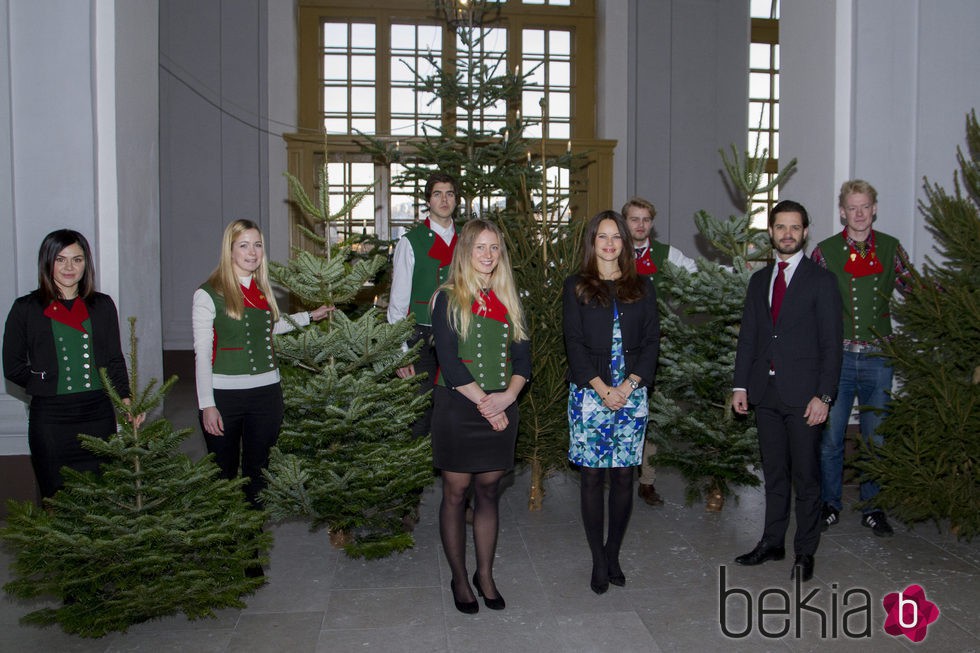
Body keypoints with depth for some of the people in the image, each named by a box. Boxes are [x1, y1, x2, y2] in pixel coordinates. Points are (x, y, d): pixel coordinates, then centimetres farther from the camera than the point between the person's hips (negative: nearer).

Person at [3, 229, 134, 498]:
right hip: (50, 418, -2)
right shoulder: (26, 309, 3)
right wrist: (47, 383, -3)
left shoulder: (102, 305, 9)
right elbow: (13, 366, 6)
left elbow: (115, 360, 8)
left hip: (98, 414, 2)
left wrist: (125, 398, -6)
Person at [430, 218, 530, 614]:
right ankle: (459, 578, 20)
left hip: (501, 410, 4)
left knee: (488, 492, 11)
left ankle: (485, 574, 24)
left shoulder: (508, 300, 11)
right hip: (457, 408, -4)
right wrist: (484, 403, -13)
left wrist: (508, 395, -11)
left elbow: (522, 356, 7)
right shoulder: (448, 298, -3)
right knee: (455, 494, 5)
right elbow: (449, 361, -11)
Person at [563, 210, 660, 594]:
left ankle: (613, 553, 20)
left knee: (624, 476, 4)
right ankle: (598, 560, 13)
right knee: (593, 476, 2)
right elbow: (574, 343, -3)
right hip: (589, 393, -2)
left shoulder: (642, 288, 10)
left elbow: (651, 341, 5)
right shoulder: (576, 287, 4)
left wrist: (630, 384, -9)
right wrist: (602, 388, -12)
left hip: (632, 393, 2)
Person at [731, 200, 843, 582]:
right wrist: (741, 385, 5)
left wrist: (824, 395, -13)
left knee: (805, 476, 4)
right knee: (774, 473, 14)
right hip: (765, 393, 5)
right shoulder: (759, 280, 12)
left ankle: (805, 552, 15)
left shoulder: (821, 280, -3)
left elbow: (831, 343, -6)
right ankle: (772, 542, 24)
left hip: (803, 393, -4)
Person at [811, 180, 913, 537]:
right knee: (831, 435, 4)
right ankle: (830, 504, 21)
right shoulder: (825, 251, 0)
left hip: (877, 357, 2)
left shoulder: (890, 248, 6)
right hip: (836, 356, -1)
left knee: (877, 437, 9)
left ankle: (873, 506, 24)